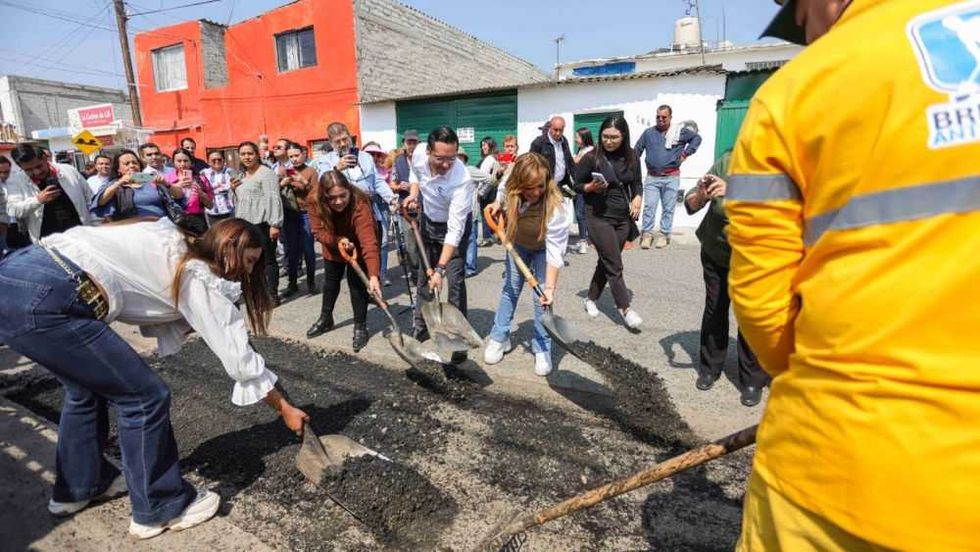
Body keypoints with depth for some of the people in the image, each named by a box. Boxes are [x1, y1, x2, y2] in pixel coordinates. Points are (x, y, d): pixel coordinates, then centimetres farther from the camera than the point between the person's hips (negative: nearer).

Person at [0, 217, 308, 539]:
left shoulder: (171, 247, 20)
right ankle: (159, 508, 17)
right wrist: (284, 409, 8)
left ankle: (78, 487, 44)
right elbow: (239, 358, -2)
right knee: (145, 397, 0)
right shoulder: (199, 277, -4)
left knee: (89, 385, 26)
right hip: (43, 298, -10)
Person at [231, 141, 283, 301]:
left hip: (262, 224, -8)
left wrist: (275, 224, -21)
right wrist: (233, 190, 9)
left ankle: (273, 294, 3)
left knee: (268, 259, -3)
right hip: (245, 225, 8)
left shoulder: (266, 173, -6)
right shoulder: (240, 176, 20)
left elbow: (273, 199, -14)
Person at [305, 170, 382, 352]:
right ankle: (325, 319, 40)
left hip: (356, 248, -4)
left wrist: (373, 275, -58)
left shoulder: (360, 204, -41)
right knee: (330, 281, 19)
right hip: (332, 247, 5)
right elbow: (318, 231, -18)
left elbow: (369, 241, -49)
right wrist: (338, 240, -38)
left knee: (357, 284, -5)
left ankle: (360, 327, 13)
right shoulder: (315, 201, -29)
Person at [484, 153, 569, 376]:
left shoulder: (553, 206, -40)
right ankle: (499, 338, 21)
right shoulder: (511, 192, -27)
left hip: (543, 248, -4)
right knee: (510, 288, 7)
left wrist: (550, 288, -46)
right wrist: (498, 206, -16)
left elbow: (554, 251, -41)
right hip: (518, 243, 4)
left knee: (542, 298, -9)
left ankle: (542, 349, 7)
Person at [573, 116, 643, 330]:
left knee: (606, 262, 12)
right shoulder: (591, 158, -7)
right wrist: (591, 187, -19)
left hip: (623, 217, 4)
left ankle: (591, 299, 28)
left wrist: (637, 197, -3)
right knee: (615, 266, -6)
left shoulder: (632, 157, 3)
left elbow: (636, 183, 16)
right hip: (599, 217, -4)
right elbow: (576, 185, 0)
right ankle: (625, 309, 3)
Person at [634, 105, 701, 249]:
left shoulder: (679, 131, 5)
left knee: (668, 208, 3)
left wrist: (686, 153, 5)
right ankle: (647, 234, -1)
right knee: (649, 206, -5)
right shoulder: (648, 133, 8)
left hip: (671, 177, 0)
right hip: (652, 177, 1)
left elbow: (697, 138, 14)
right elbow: (637, 151, 12)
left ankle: (664, 235, 11)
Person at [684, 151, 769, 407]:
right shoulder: (727, 162, -18)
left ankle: (753, 381, 13)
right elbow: (690, 205, -17)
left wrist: (731, 190, -50)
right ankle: (710, 368, 27)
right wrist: (701, 195, -39)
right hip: (715, 253, 2)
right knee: (714, 311, 9)